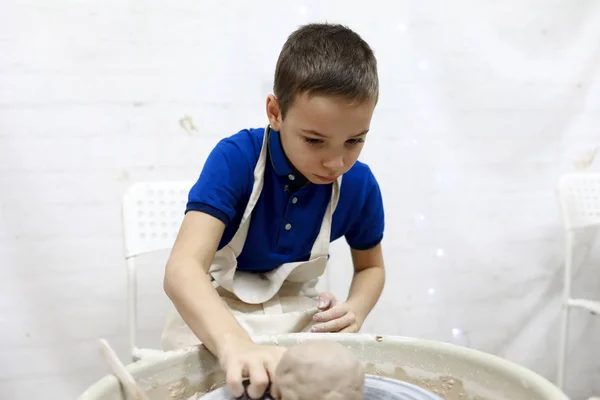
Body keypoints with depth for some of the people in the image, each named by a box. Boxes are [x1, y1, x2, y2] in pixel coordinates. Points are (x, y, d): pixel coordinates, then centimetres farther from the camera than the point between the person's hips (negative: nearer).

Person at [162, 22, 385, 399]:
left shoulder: (360, 185, -12)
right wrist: (236, 345, -52)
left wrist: (355, 311, -16)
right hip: (216, 315, -2)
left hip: (300, 316, 3)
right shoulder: (236, 159, -23)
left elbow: (371, 267, 6)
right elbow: (184, 267, -34)